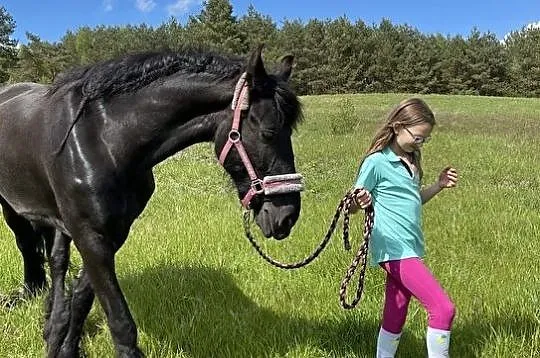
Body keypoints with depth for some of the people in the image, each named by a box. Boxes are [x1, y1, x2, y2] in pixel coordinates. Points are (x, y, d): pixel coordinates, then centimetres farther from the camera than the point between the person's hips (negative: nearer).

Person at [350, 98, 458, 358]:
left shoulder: (411, 161, 13)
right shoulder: (377, 162, -12)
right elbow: (353, 206, -9)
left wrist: (439, 185, 10)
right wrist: (360, 202, -31)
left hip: (410, 248, 8)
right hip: (395, 250, -8)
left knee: (396, 317, 14)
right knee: (443, 308, -13)